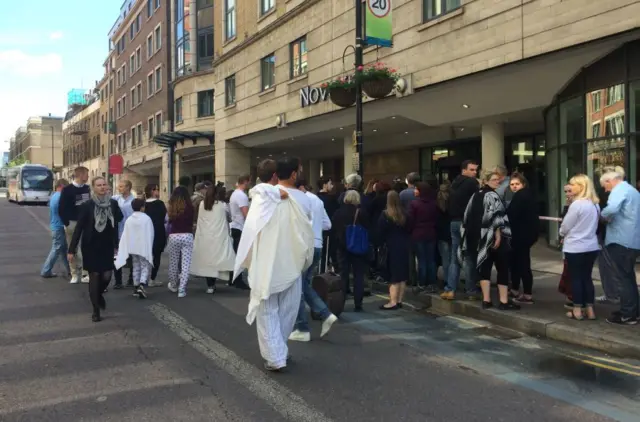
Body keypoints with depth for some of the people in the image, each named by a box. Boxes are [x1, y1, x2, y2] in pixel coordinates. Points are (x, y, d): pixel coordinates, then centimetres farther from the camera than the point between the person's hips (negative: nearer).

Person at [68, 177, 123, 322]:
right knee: (94, 276, 3)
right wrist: (72, 249, -10)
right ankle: (96, 310, 16)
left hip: (107, 246, 2)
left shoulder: (113, 204, -2)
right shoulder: (86, 206, -10)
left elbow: (119, 219, 7)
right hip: (91, 246, -2)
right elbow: (78, 228, -8)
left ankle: (99, 295, 37)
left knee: (107, 276, 2)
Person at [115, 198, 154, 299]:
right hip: (144, 248, -5)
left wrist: (122, 250, 6)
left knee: (136, 268, 16)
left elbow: (125, 236, 1)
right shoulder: (146, 218, -12)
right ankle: (141, 286, -20)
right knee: (145, 267, -1)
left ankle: (136, 287, 20)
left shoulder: (129, 220, 1)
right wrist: (150, 248, 2)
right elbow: (151, 234, -9)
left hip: (133, 248, 5)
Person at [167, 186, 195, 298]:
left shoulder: (172, 207, 1)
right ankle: (182, 289, -6)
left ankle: (173, 285, 34)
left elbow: (169, 220, 9)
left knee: (173, 262, 17)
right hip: (187, 236, -2)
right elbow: (192, 222, 5)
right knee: (185, 264, -1)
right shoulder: (190, 207, -3)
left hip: (174, 236, 2)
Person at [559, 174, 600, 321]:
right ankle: (590, 310, 17)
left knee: (576, 278, 4)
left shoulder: (577, 204, -18)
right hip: (591, 246, 7)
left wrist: (562, 234, 12)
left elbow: (565, 226, -11)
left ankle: (577, 310, 11)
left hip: (575, 247, -7)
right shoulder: (595, 204, 6)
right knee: (587, 277, 13)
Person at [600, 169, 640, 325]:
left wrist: (603, 216, -9)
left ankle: (627, 315, 0)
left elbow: (612, 209, -29)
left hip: (621, 241, -9)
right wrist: (610, 218, 14)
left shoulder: (619, 190, -10)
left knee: (621, 278, -3)